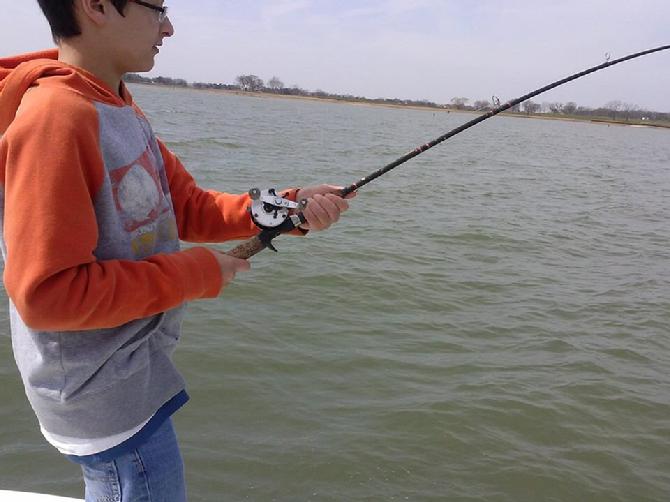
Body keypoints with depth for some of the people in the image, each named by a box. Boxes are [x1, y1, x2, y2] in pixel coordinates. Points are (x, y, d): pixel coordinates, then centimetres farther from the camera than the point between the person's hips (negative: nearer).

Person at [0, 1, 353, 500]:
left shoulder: (118, 107, 5)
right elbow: (47, 293, -27)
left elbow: (189, 207, 5)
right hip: (107, 396, -9)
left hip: (130, 372, 9)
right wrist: (196, 274, -20)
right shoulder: (55, 117, -25)